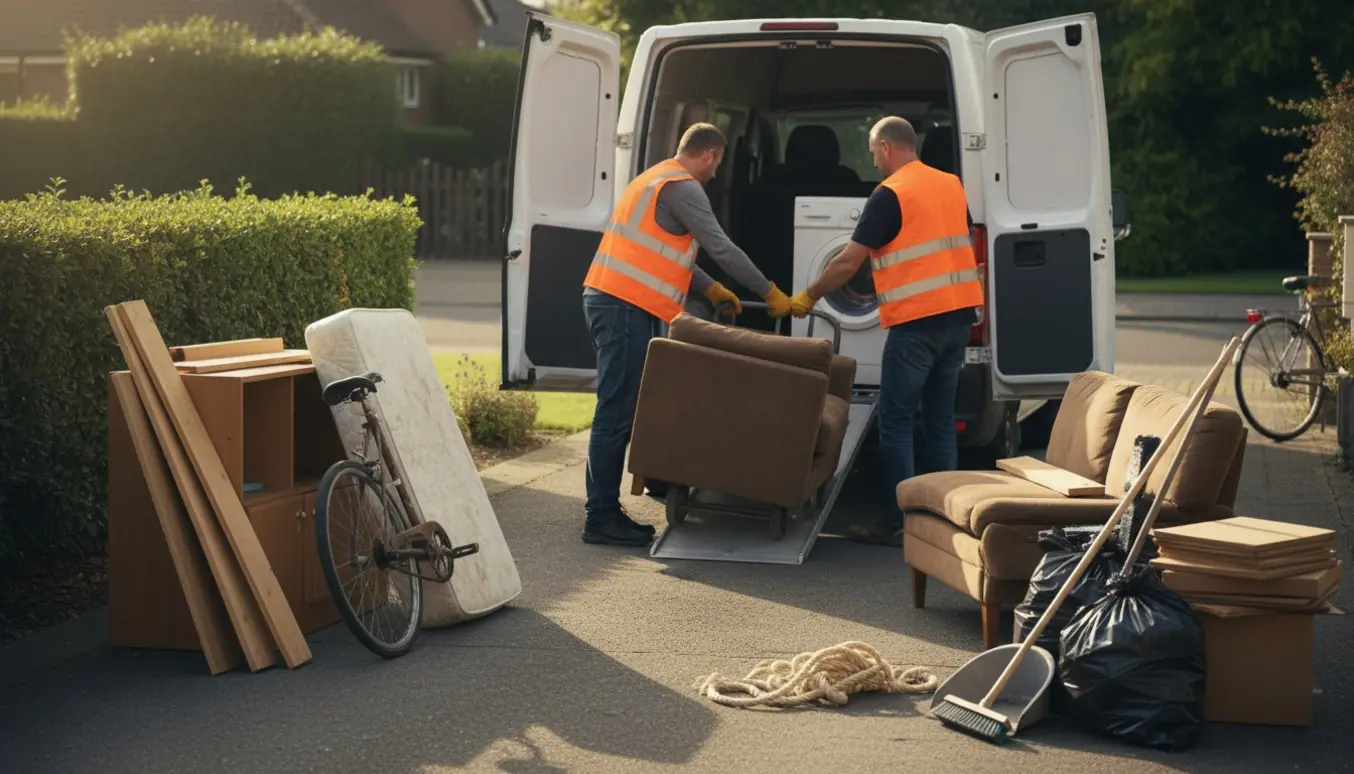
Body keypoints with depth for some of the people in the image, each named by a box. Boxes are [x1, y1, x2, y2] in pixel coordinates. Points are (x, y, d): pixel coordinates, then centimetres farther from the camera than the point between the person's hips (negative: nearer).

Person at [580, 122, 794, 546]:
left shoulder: (657, 179, 23)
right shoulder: (682, 187, -9)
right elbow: (721, 248, -12)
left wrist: (710, 289, 25)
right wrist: (770, 293, -5)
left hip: (615, 303, 11)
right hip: (626, 307, -11)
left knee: (621, 412, 11)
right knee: (617, 414, -9)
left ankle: (606, 510, 13)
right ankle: (600, 518, -8)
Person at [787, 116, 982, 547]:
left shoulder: (890, 194, -10)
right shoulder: (951, 184, 12)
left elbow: (848, 262, -9)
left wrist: (808, 297, 3)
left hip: (916, 321, -7)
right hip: (958, 316, 7)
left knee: (896, 422, -1)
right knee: (941, 420, 12)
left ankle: (897, 523, -2)